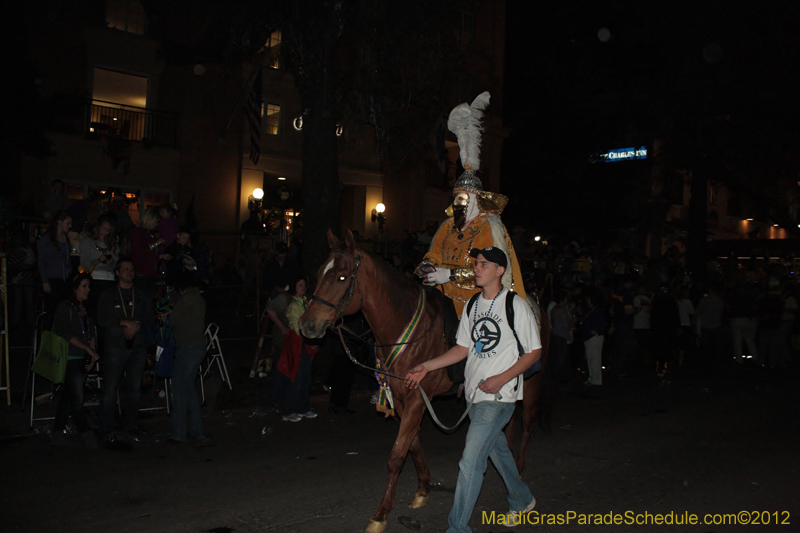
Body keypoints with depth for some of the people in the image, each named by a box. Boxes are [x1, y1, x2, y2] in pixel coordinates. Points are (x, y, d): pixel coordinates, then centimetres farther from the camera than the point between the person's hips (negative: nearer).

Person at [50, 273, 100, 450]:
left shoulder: (86, 310, 16)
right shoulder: (65, 307, -3)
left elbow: (91, 334, 16)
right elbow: (66, 334, -11)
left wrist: (92, 354, 0)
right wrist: (90, 350, -13)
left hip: (83, 360, 6)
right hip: (70, 359, -6)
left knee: (69, 396, 9)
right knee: (77, 398, -8)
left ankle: (58, 432, 17)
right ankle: (86, 433, -3)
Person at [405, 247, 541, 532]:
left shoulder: (516, 305, -10)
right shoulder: (473, 305, 9)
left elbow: (534, 351, -8)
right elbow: (463, 348, 12)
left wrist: (501, 379, -18)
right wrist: (426, 366, 3)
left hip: (499, 395, -7)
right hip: (475, 392, 7)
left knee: (470, 462, -11)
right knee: (497, 450, 22)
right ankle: (522, 500, 45)